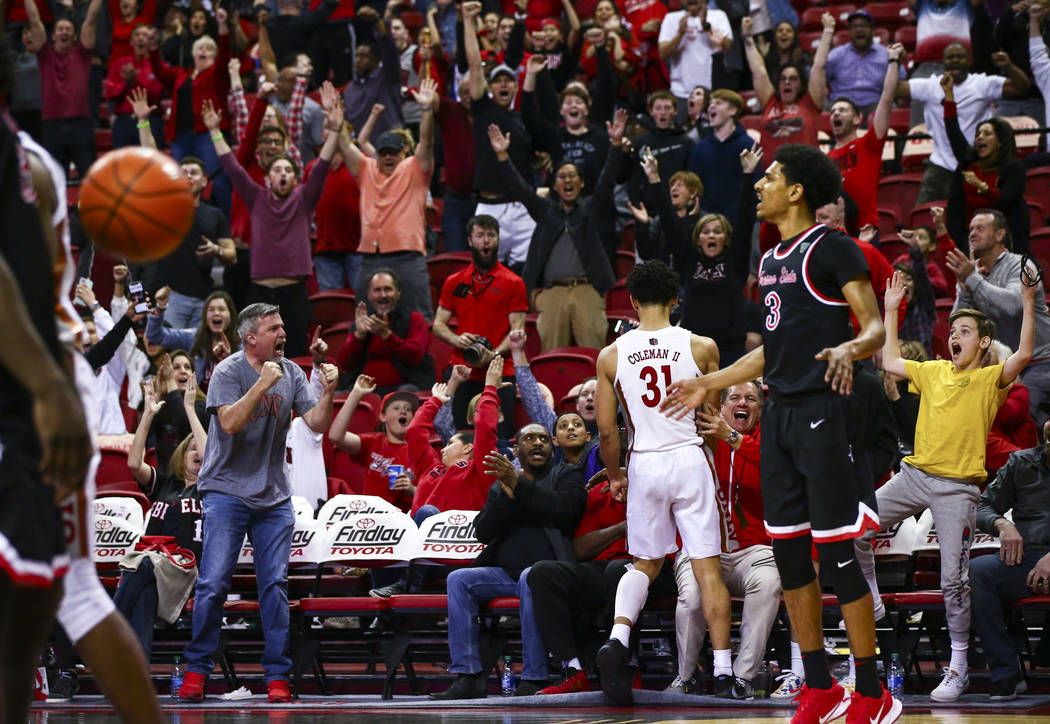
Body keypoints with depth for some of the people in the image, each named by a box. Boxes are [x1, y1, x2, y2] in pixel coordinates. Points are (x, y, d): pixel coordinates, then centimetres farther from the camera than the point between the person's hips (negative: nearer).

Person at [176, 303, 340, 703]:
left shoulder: (290, 373, 9)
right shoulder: (228, 371, -5)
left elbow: (316, 424, 4)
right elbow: (230, 422, -18)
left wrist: (328, 392, -13)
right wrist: (262, 384, -23)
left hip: (274, 496, 4)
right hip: (227, 490, -4)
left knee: (275, 585, 0)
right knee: (213, 583, -8)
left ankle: (277, 677, 2)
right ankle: (196, 670, 0)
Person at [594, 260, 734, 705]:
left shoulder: (612, 356, -2)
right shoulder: (701, 348, -4)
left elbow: (606, 431, 0)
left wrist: (615, 477, 17)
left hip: (643, 464, 2)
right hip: (690, 459, -2)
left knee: (645, 563, 18)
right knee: (708, 567, 3)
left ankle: (617, 638, -7)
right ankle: (723, 672, 0)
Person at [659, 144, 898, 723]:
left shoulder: (832, 249, -8)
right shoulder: (771, 261, 16)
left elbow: (876, 326, -13)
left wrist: (847, 349, -34)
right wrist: (707, 384, 27)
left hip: (822, 412, -9)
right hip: (780, 414, 9)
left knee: (837, 555, -7)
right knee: (788, 553, 8)